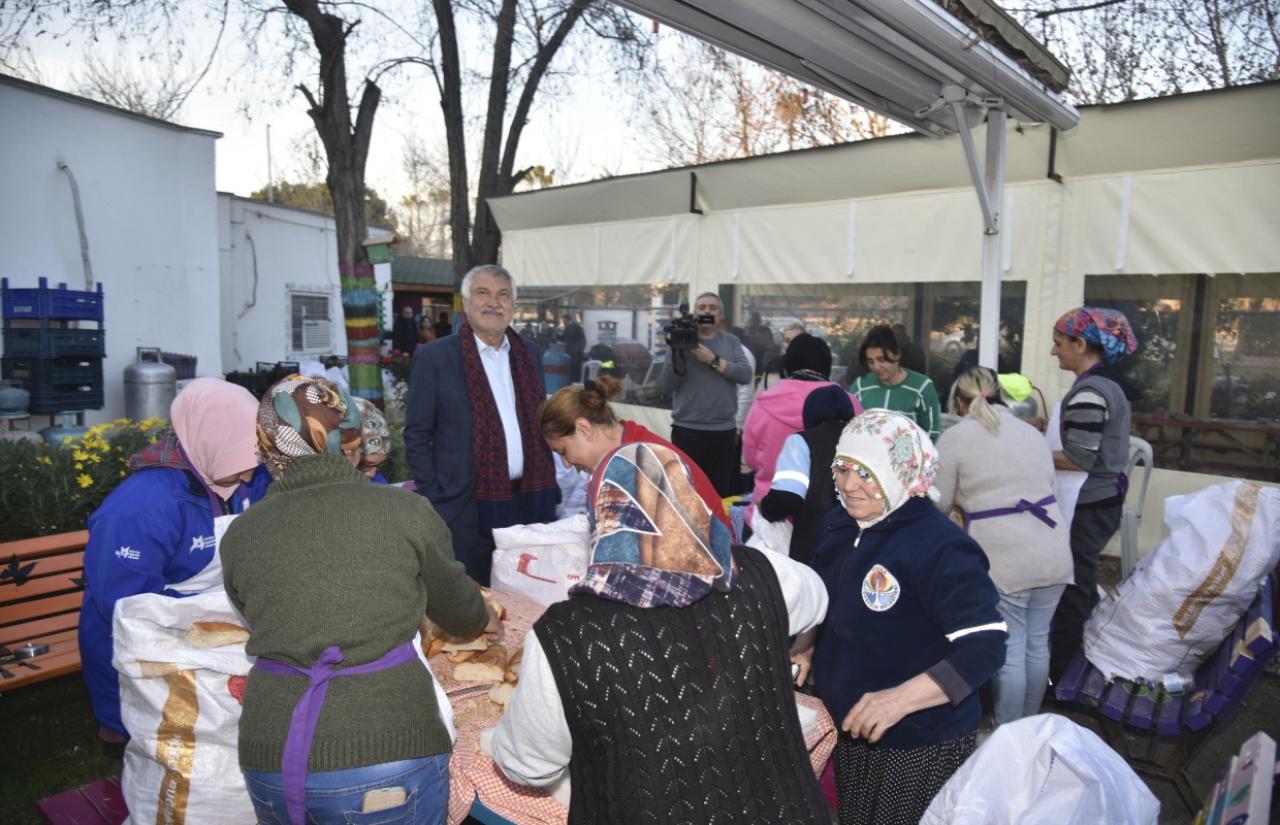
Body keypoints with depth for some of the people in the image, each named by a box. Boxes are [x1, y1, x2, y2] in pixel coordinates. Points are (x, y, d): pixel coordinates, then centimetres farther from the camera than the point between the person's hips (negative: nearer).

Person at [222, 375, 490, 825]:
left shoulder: (240, 535, 4)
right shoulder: (404, 509, -4)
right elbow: (458, 609, 10)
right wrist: (483, 619, 34)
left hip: (271, 758, 3)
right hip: (387, 750, -3)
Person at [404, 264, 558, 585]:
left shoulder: (529, 353, 10)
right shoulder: (434, 357, -5)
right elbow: (417, 436, -4)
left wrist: (548, 489, 11)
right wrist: (435, 500, -9)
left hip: (530, 502, 5)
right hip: (467, 510, -4)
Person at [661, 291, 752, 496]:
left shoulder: (732, 342, 10)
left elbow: (745, 374, -6)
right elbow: (668, 383, -4)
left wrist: (713, 360, -14)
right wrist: (677, 350, -16)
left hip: (724, 431, 2)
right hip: (686, 430, -1)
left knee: (721, 492, 6)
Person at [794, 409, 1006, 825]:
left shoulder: (940, 546, -23)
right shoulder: (837, 526, 0)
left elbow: (985, 645, -27)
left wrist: (901, 698, -35)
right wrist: (807, 650, 0)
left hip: (921, 744, -7)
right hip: (851, 729, 7)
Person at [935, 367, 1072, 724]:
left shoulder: (955, 437, -3)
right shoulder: (1032, 432, 16)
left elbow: (939, 504, 0)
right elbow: (1047, 486, 19)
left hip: (1003, 558, -6)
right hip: (1053, 552, 6)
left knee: (1008, 650, 3)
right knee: (1037, 643, 16)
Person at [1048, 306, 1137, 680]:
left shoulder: (1088, 392, -20)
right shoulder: (1108, 386, 10)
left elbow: (1079, 459, -23)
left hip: (1088, 506, -10)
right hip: (1103, 500, 10)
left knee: (1070, 591, 0)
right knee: (1082, 586, 20)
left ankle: (1059, 673, 11)